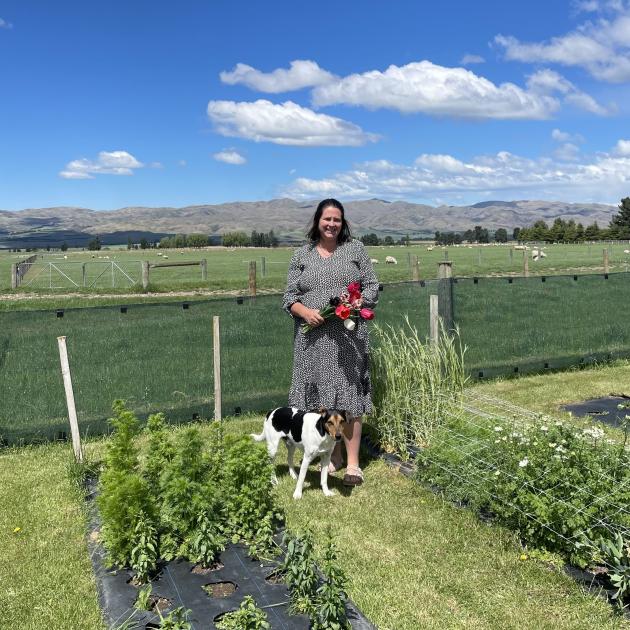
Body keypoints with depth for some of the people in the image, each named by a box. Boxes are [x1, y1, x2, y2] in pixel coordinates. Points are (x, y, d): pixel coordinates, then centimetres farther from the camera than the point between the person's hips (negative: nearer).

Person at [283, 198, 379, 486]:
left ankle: (353, 463, 6)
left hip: (348, 336, -1)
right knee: (321, 396, 5)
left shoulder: (355, 249, 9)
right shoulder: (302, 255, 10)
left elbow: (372, 287, 8)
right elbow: (290, 297, 8)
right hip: (314, 338, 1)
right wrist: (305, 312, -12)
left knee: (349, 396, -2)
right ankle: (333, 455, 21)